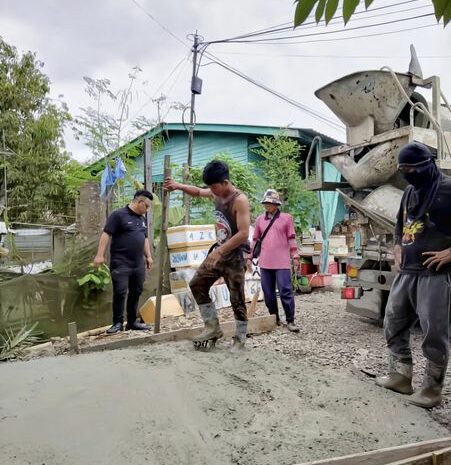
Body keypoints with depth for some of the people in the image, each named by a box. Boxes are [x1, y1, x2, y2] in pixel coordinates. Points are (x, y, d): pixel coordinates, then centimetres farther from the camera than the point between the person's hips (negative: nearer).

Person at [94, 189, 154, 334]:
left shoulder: (142, 219, 16)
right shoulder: (118, 215, -7)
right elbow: (106, 234, -12)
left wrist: (148, 256, 20)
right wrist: (100, 255, -18)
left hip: (138, 264, 7)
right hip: (121, 263, -7)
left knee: (136, 292, 10)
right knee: (120, 293, -7)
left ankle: (132, 321, 20)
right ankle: (118, 322, 6)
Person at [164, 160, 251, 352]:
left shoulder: (240, 200, -20)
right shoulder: (216, 194, 4)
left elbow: (243, 234, -26)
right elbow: (198, 191, 25)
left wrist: (219, 251, -25)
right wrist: (179, 186, 7)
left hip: (235, 256, -8)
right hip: (219, 252, 8)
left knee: (237, 300, -1)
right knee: (197, 284, 8)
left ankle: (239, 339, 15)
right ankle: (213, 327, 15)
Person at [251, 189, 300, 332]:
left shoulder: (287, 218, 3)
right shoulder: (259, 220, 11)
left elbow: (291, 238, 2)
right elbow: (255, 240, 15)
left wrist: (295, 256, -2)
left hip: (282, 262, -3)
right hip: (265, 262, 4)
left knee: (286, 291, -5)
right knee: (268, 293, 9)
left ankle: (290, 321, 4)